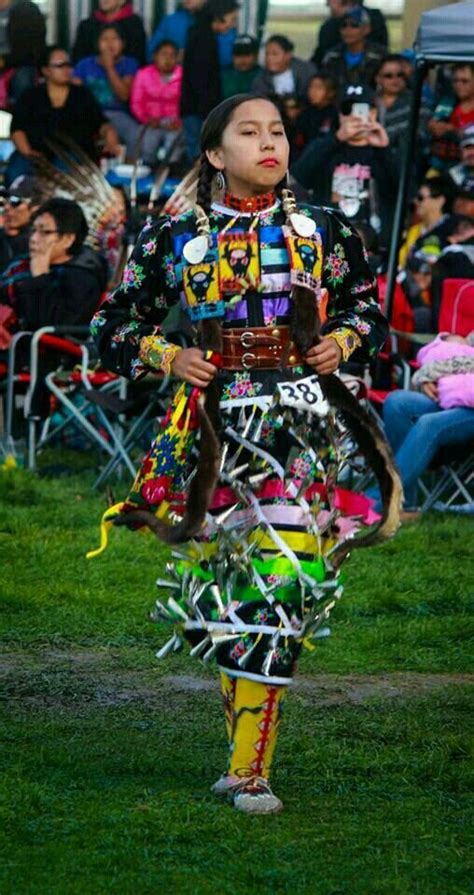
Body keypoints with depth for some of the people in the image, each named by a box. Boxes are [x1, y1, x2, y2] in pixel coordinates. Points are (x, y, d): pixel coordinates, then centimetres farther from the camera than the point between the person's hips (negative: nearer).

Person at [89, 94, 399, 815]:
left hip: (297, 429, 0)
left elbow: (367, 304, 22)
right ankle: (247, 758, 17)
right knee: (227, 589, 3)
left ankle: (248, 766, -6)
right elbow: (112, 328, 13)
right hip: (213, 427, 0)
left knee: (278, 586, -10)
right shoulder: (174, 241, 6)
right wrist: (166, 356, -4)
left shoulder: (323, 232, 8)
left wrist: (343, 340, 2)